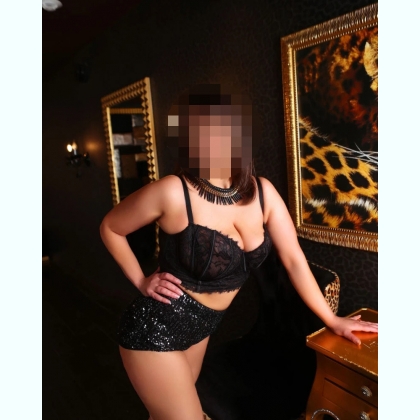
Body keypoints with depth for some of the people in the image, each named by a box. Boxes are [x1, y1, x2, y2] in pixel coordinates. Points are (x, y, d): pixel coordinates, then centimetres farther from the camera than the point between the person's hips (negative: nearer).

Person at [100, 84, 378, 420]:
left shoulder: (263, 192, -10)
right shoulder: (173, 192, -23)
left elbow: (293, 258, -3)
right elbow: (110, 228, -7)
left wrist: (332, 320, 2)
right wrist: (141, 281, -9)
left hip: (200, 327, 5)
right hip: (155, 328, -5)